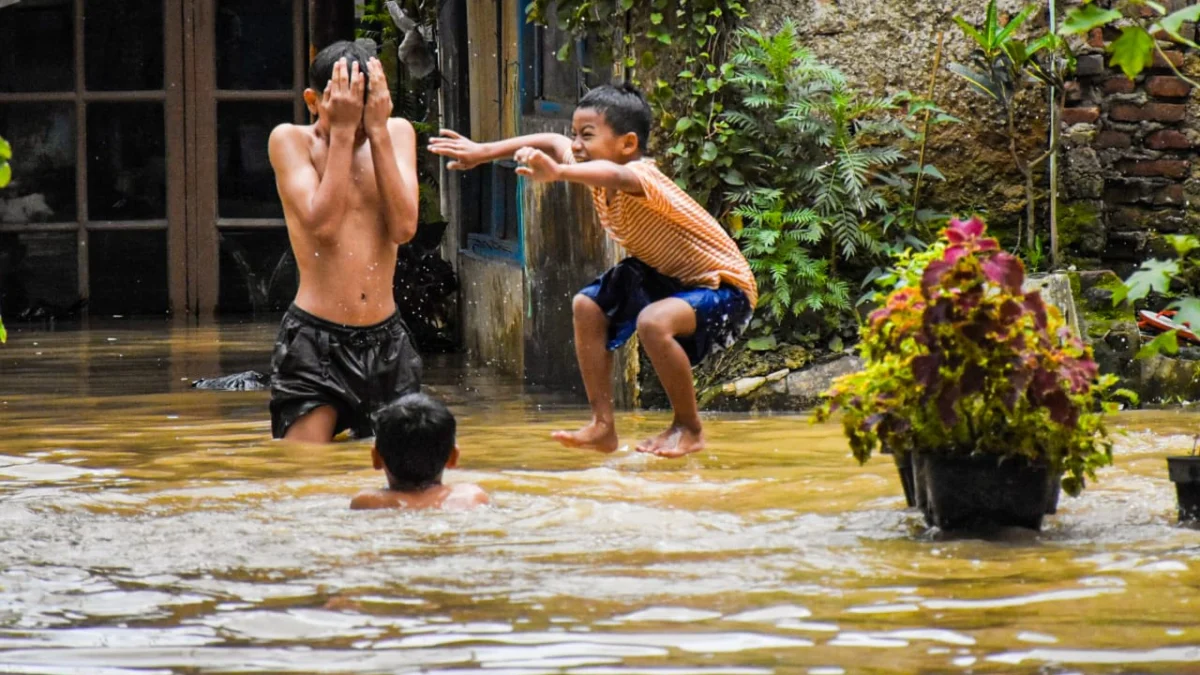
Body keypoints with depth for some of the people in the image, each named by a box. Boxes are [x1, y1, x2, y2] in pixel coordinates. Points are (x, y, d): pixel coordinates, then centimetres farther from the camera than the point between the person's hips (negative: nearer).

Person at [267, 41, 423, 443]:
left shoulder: (397, 134, 6)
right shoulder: (291, 140, -2)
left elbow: (404, 227, -8)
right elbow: (323, 225, -17)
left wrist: (376, 131, -11)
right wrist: (341, 132, -15)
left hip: (386, 339, 4)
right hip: (316, 339, -4)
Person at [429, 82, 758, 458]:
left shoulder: (642, 177, -31)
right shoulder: (599, 173, -6)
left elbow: (617, 177, -55)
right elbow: (552, 144, 6)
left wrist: (556, 172, -73)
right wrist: (483, 152, -2)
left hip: (724, 286, -10)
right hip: (665, 276, 10)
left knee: (654, 321, -34)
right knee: (588, 307, 5)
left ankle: (689, 429, -12)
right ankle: (602, 427, 7)